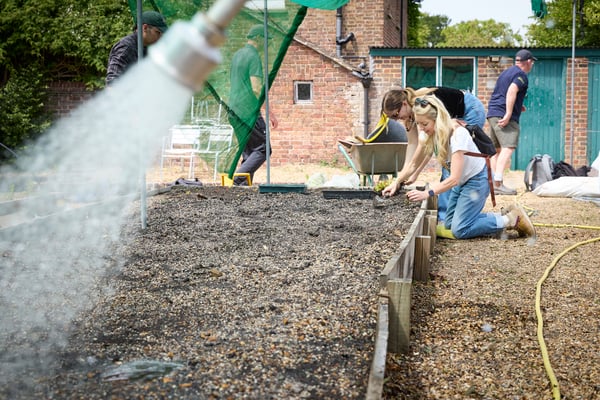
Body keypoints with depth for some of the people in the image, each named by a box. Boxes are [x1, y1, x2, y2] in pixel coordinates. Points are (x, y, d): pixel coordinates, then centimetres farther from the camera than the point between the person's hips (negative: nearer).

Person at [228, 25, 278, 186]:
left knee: (248, 151, 11)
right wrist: (270, 113, -15)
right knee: (262, 149, -5)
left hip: (234, 110, 9)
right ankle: (238, 179, -16)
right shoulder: (254, 57, -10)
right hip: (249, 111, -9)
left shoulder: (237, 55, 18)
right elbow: (257, 89, -18)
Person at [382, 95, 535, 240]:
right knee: (449, 225, 8)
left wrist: (427, 193, -44)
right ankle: (499, 217, 15)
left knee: (459, 230, -13)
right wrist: (397, 182, -17)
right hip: (461, 181, 8)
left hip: (477, 179, -8)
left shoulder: (457, 134, -32)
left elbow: (454, 178, -35)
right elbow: (414, 164, -2)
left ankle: (511, 219, -1)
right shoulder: (427, 135, -12)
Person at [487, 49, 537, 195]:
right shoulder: (521, 75, -5)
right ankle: (498, 183, -28)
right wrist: (508, 114, -25)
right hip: (503, 115, -10)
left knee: (496, 149, 13)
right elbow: (511, 91, -22)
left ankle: (494, 183, 14)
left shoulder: (506, 72, 23)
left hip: (492, 113, 10)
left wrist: (517, 106, 28)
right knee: (508, 148, -17)